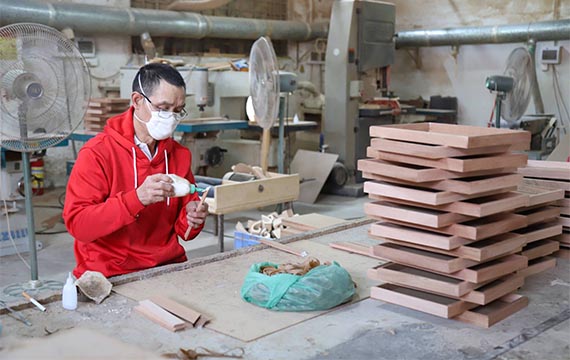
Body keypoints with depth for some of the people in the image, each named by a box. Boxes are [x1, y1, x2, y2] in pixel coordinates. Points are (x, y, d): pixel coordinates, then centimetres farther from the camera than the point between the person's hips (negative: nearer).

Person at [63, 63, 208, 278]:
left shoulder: (180, 155, 8)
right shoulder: (97, 153, -7)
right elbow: (76, 224, -17)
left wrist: (192, 218, -8)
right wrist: (137, 198, -28)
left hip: (168, 266, 5)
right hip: (109, 273, -5)